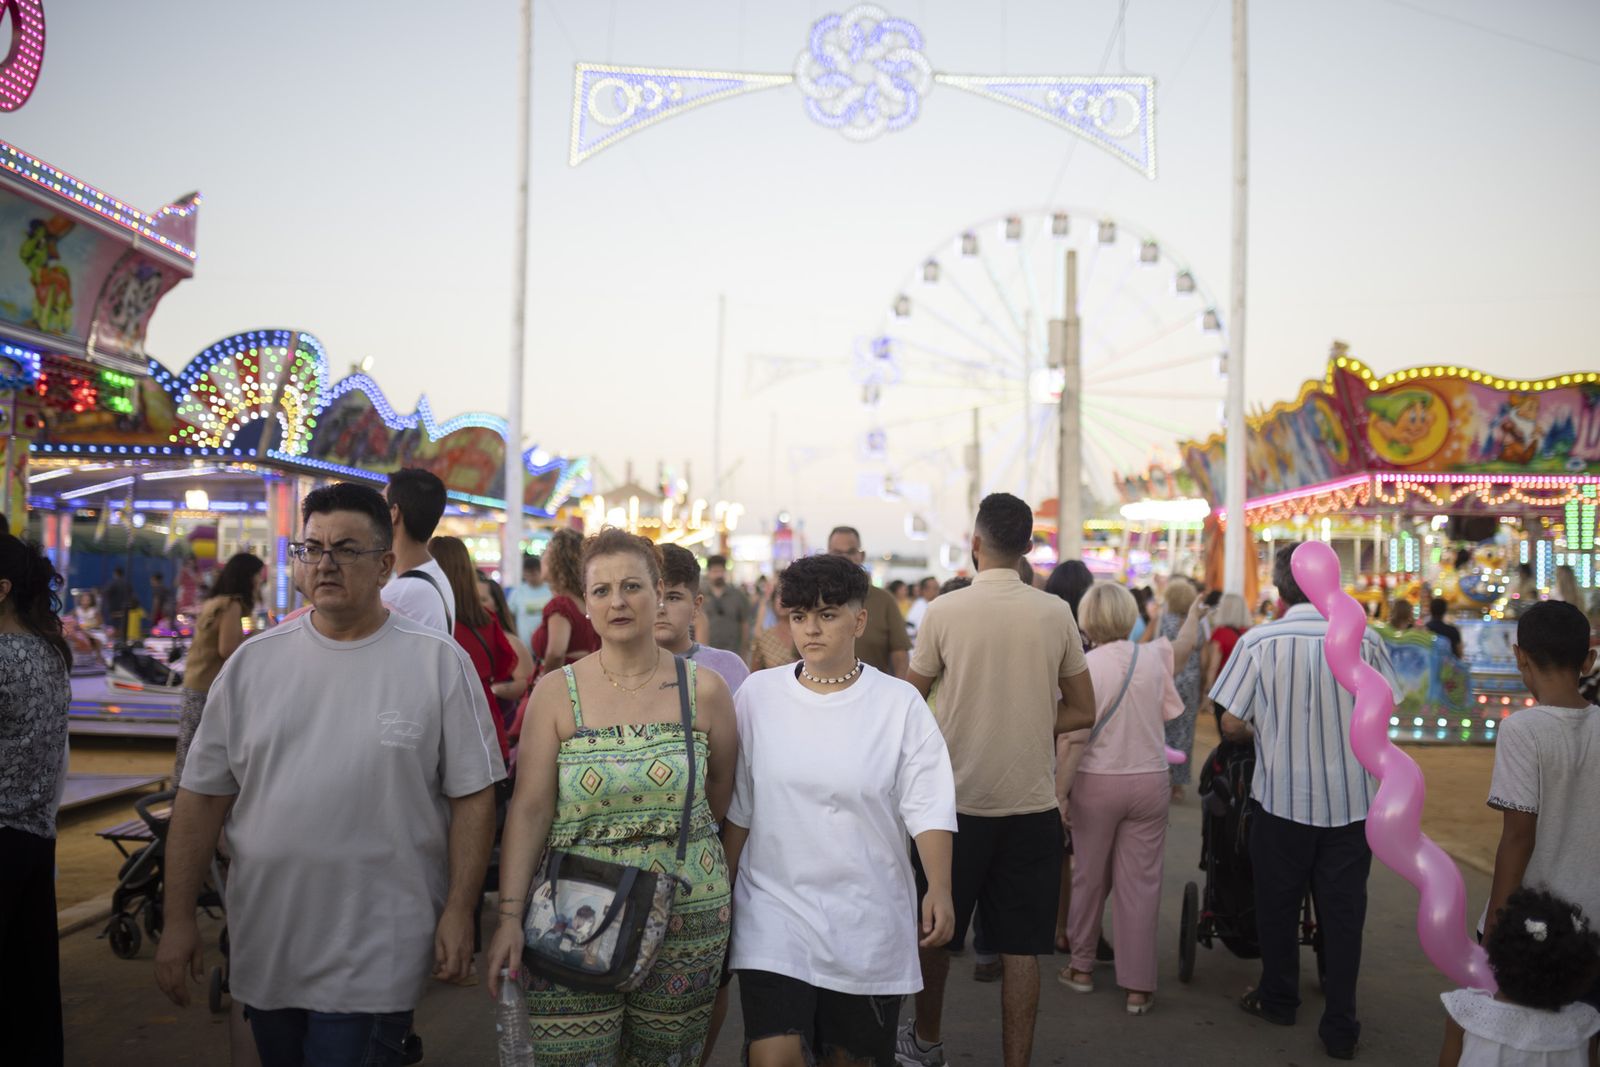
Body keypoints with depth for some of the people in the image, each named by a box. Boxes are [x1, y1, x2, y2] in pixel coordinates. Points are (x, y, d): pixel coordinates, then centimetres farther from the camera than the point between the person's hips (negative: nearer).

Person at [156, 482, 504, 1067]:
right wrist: (178, 918, 4)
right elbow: (202, 794, 6)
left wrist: (459, 912, -9)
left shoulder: (438, 661, -5)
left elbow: (472, 795, -5)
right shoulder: (254, 661, 4)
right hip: (263, 948, 4)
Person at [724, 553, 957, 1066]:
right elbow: (739, 807, 6)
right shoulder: (757, 694, -1)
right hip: (775, 908, 1)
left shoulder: (900, 704, -6)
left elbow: (928, 807, -7)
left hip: (867, 918, 0)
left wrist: (939, 890, -18)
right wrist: (723, 892, 9)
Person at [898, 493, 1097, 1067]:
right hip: (1031, 803, 1)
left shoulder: (944, 610, -9)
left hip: (957, 798, -1)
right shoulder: (1056, 614, -2)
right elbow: (1082, 712, 6)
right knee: (1021, 947, 8)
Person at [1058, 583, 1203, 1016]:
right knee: (1140, 883, 5)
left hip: (1097, 783, -2)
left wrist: (1058, 791, -11)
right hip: (1149, 781, 2)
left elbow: (1074, 737, -16)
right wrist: (1194, 615, 43)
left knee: (1089, 878, 13)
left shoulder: (1085, 667, -14)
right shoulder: (1153, 656, -2)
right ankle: (1138, 987, 9)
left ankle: (1081, 967, 26)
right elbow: (1182, 645, 23)